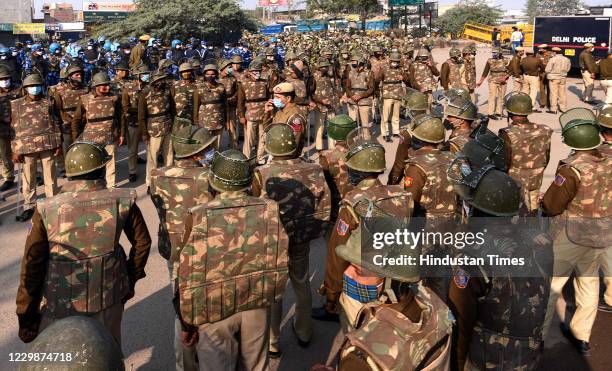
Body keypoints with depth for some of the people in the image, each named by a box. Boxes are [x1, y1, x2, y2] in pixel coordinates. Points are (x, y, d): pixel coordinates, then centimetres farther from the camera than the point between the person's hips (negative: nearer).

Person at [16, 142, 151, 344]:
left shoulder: (46, 210, -16)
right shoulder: (122, 202, -13)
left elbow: (31, 267, -10)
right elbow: (142, 241, 0)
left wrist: (26, 316, 1)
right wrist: (131, 278, 15)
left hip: (61, 304, -1)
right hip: (108, 296, 1)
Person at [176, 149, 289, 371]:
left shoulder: (198, 216, -19)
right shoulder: (268, 210, -12)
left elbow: (189, 275, -14)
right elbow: (279, 258, -1)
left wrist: (186, 322, -2)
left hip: (214, 310, -2)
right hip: (258, 305, 3)